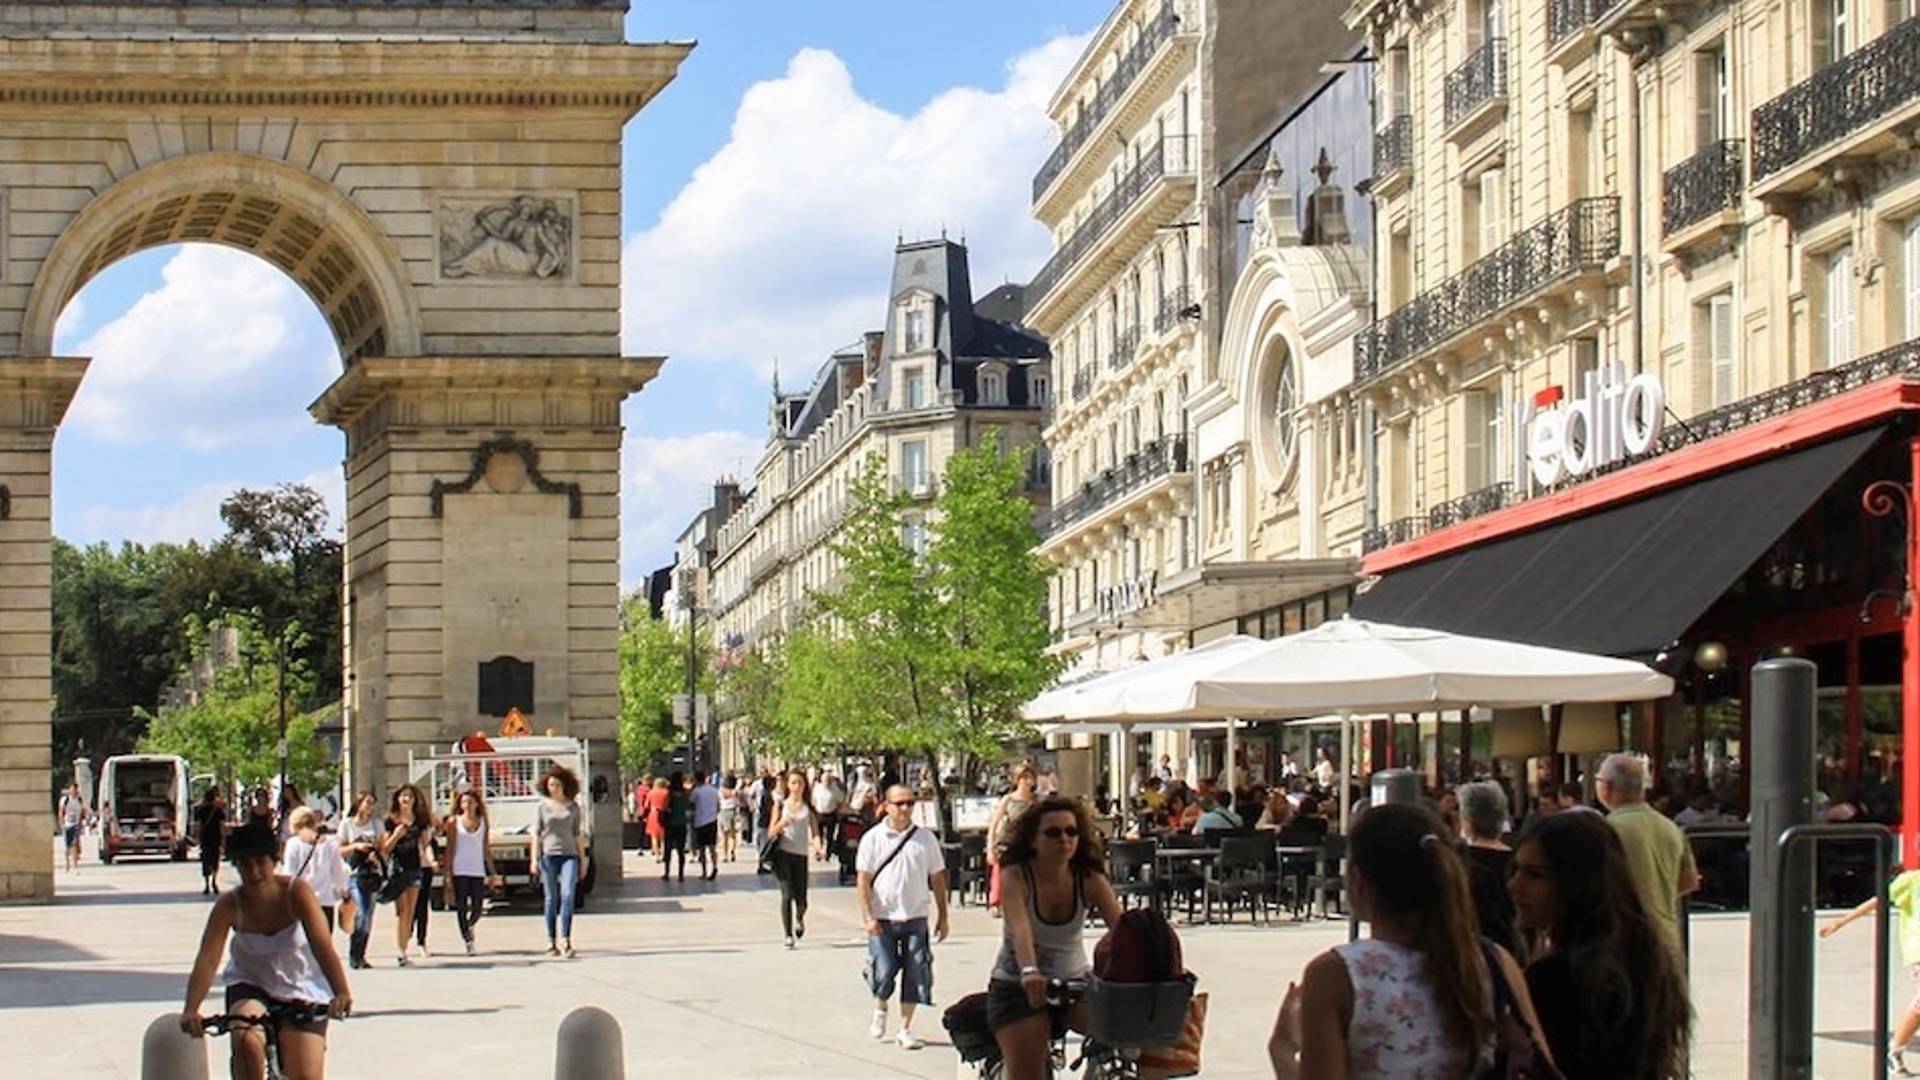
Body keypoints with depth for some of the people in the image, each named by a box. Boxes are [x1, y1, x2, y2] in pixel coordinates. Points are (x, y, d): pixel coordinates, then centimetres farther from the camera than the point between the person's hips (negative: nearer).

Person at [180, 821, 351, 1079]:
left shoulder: (296, 893, -21)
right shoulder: (230, 905, -17)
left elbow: (323, 946, -31)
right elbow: (207, 960, -25)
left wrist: (341, 994, -47)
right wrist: (190, 1011, -41)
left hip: (301, 992, 0)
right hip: (249, 986, 0)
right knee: (246, 1040, -32)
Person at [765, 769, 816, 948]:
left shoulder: (808, 807, 10)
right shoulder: (781, 805, 7)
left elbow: (815, 831, 11)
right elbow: (771, 833, 5)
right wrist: (781, 824, -16)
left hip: (800, 855, 1)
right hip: (783, 854, -1)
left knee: (801, 900, -2)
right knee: (787, 894, -14)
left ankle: (799, 919, 34)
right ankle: (788, 935, -5)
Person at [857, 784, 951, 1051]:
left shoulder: (925, 839, 5)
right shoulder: (873, 838, -1)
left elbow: (937, 879, 11)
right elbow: (864, 879, -2)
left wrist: (943, 917, 8)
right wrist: (868, 916, -10)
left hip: (916, 917, 2)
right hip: (882, 919, -2)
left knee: (915, 974, -1)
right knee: (884, 971, -8)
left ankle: (905, 1029, 11)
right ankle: (880, 1008, 25)